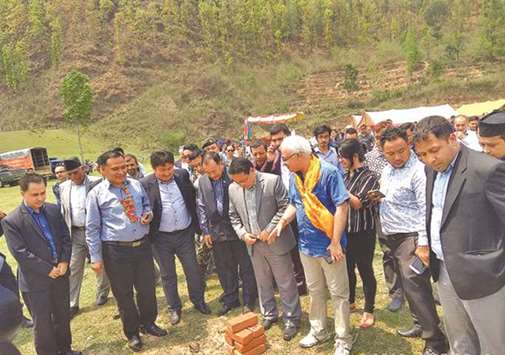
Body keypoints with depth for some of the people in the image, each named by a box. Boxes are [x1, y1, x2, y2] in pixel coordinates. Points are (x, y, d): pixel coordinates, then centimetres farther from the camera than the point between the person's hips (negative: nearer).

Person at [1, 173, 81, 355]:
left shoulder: (54, 209, 2)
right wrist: (48, 270, -16)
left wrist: (64, 262, -8)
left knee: (63, 316, 19)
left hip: (61, 274, 5)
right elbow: (20, 253, -16)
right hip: (36, 281, -4)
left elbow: (66, 237, 5)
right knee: (43, 322, 9)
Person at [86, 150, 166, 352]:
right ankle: (132, 333, 33)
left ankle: (148, 323, 40)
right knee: (124, 294, 12)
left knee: (148, 288, 15)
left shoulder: (136, 185, 3)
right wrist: (96, 258, -6)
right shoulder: (96, 194, -7)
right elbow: (92, 229, -4)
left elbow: (146, 205, 19)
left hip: (142, 246, 4)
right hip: (116, 251, -3)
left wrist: (148, 214, -5)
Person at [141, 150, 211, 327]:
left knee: (193, 270, 12)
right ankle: (174, 308, 32)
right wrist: (148, 235, -11)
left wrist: (195, 224, 9)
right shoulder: (145, 184, -12)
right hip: (161, 238, -2)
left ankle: (198, 301, 34)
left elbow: (193, 198, 9)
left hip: (185, 234, 2)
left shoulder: (182, 175, -3)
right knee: (168, 275, 13)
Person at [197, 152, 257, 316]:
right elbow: (201, 207, 8)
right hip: (217, 231, 4)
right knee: (224, 269, 14)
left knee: (246, 267, 8)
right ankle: (230, 299, 31)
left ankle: (249, 301, 25)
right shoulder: (202, 181, 2)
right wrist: (205, 231, 4)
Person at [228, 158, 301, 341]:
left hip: (275, 241, -4)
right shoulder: (233, 189, 0)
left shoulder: (273, 181, -14)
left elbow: (285, 207, -12)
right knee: (263, 283, 18)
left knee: (286, 282, 6)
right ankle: (269, 314, 36)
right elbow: (233, 216, 10)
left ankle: (291, 319, 22)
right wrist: (242, 233, -4)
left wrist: (270, 229, -17)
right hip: (253, 243, 5)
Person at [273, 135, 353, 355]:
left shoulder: (328, 172, -18)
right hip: (306, 245, 7)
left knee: (338, 293, 8)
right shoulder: (294, 177, 3)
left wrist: (336, 241, -21)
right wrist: (283, 221, -2)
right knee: (314, 291, 20)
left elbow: (342, 206, -19)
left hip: (329, 245, -7)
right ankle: (318, 331, 38)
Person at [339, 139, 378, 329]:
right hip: (345, 230, 6)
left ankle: (369, 311, 24)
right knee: (347, 268, 19)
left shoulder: (369, 177, -12)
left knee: (365, 270, 6)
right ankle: (350, 301, 40)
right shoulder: (345, 176, 6)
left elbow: (358, 203, -19)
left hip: (363, 232, -6)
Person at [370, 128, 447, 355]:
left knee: (415, 287, -6)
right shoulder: (387, 170, 11)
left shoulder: (418, 171, -16)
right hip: (392, 237, 9)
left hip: (411, 237, -9)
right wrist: (379, 198, 3)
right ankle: (420, 324, 36)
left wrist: (423, 243, -23)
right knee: (408, 285, 19)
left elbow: (426, 210, -20)